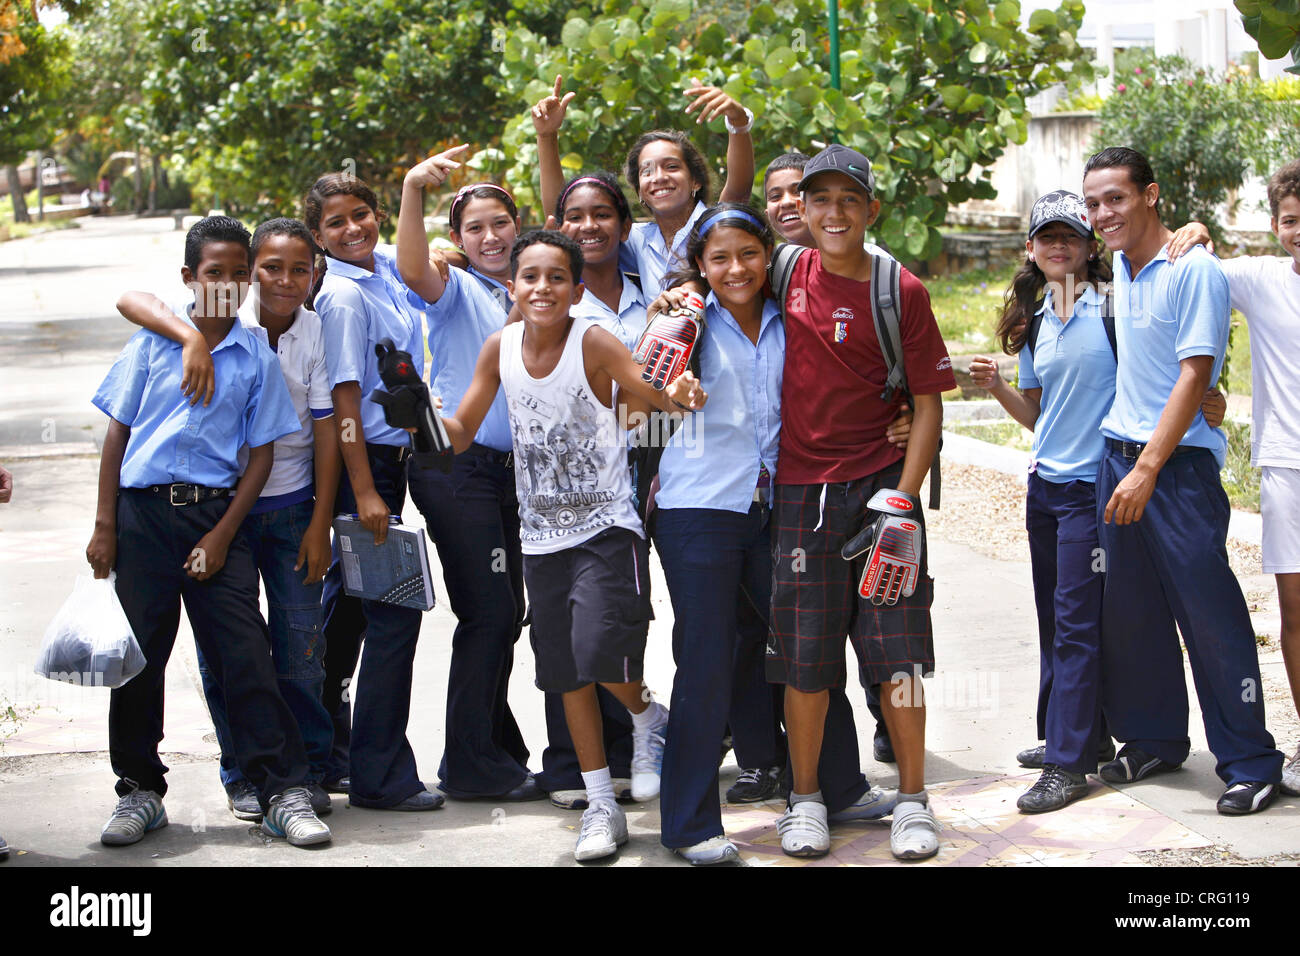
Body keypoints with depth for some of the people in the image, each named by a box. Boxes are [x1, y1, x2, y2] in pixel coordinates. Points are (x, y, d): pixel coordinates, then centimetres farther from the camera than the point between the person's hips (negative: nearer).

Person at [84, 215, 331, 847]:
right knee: (138, 655, 5)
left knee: (244, 656, -4)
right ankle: (140, 790, 19)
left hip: (215, 514, -1)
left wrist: (222, 535, -5)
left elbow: (261, 455, 3)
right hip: (144, 511, 1)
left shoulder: (257, 358, 3)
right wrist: (105, 526, 2)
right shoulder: (154, 341, 4)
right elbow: (117, 432, 6)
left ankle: (283, 793, 1)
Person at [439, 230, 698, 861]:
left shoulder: (592, 342, -13)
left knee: (599, 651, -20)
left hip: (607, 529, -5)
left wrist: (677, 394, -41)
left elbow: (652, 393, -18)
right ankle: (601, 805, 21)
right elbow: (460, 433, 4)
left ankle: (647, 715, 14)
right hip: (541, 535, 5)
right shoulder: (500, 347, -1)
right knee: (566, 673, 9)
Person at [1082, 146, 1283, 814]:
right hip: (1117, 454, 8)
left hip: (1179, 460, -7)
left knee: (1210, 614, -5)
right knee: (1129, 609, 12)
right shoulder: (1119, 266, 11)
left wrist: (1146, 471, -19)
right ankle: (1155, 739, 26)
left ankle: (1250, 763, 3)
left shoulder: (1193, 269, -12)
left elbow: (1193, 378, -16)